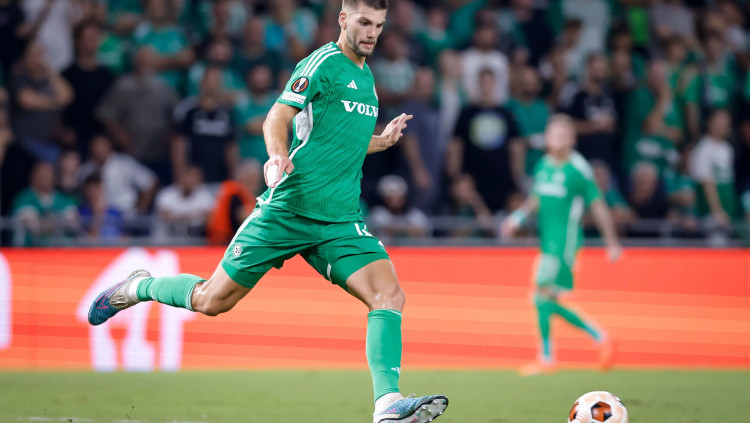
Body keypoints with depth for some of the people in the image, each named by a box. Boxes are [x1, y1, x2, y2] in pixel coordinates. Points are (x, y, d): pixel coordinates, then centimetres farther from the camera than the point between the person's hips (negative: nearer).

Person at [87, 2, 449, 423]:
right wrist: (278, 156, -36)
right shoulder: (324, 63, -6)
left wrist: (384, 140, 13)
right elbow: (278, 116, -17)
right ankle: (138, 287, 31)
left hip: (341, 222, 6)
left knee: (390, 295, -17)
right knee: (212, 301, 4)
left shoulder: (366, 77, 17)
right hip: (288, 209, -6)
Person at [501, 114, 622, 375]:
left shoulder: (579, 170, -9)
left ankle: (546, 359, -3)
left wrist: (612, 243, -1)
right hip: (548, 241, 8)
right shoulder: (543, 165, 11)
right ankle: (599, 337, 19)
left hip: (565, 241, -8)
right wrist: (518, 217, 8)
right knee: (550, 304, 8)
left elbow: (598, 207, -4)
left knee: (543, 297, -12)